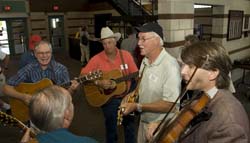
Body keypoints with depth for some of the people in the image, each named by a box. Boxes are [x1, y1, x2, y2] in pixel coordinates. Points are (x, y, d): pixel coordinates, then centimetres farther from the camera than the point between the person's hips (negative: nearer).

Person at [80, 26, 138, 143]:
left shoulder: (125, 55, -5)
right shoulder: (97, 59, -11)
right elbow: (83, 75, -12)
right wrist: (98, 83, -25)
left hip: (126, 97, 2)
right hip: (108, 99, -2)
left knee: (130, 126, 15)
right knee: (111, 128, 13)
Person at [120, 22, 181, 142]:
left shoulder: (170, 65, -26)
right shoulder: (145, 61, 1)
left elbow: (170, 105, -27)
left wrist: (137, 107, -24)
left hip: (161, 127, -7)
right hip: (143, 122, 7)